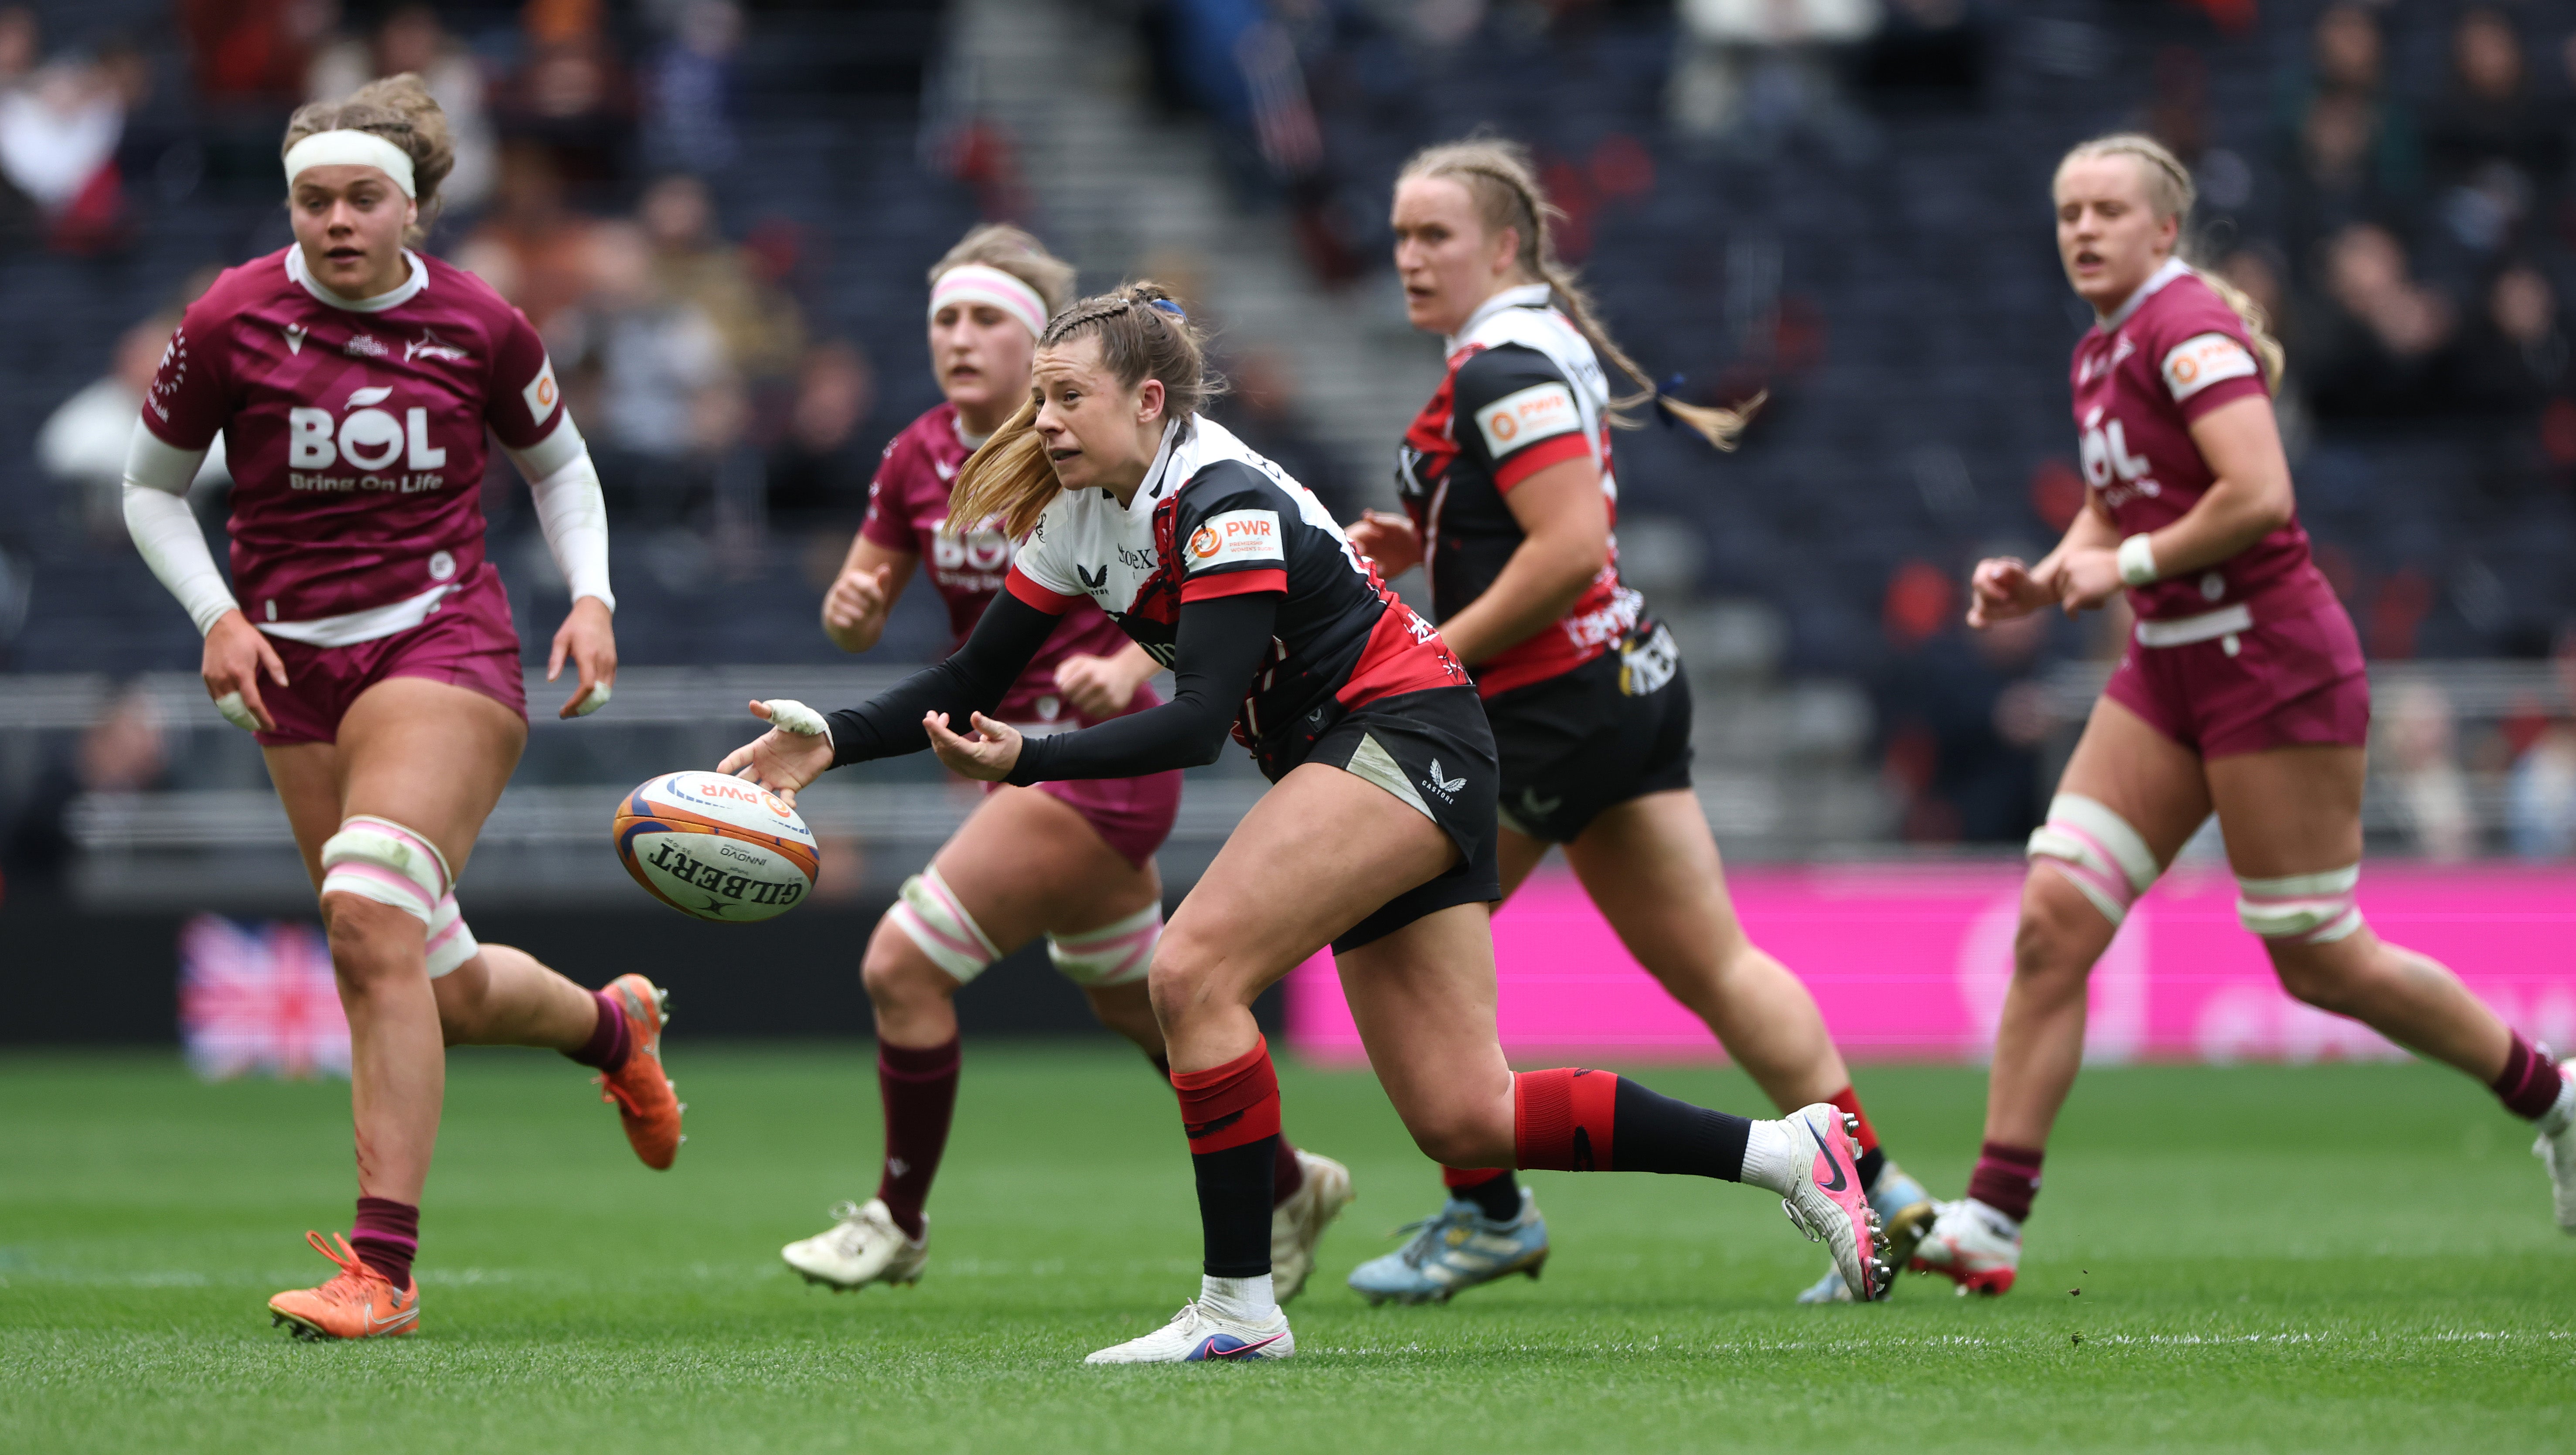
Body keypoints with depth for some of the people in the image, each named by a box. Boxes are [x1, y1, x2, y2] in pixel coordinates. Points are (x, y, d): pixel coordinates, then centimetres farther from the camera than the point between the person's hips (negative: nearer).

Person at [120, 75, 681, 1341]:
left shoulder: (479, 326, -2)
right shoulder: (230, 322, -4)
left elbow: (558, 463, 16)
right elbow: (152, 485, 9)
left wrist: (591, 596, 1)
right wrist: (217, 615, -6)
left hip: (443, 647, -3)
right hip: (295, 668, 3)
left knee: (372, 925, -25)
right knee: (443, 989, 6)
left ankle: (382, 1268, -25)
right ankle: (614, 1024, 42)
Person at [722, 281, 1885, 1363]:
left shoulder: (1223, 502, -19)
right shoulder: (1082, 517, 7)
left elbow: (1198, 722, -26)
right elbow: (972, 682, 10)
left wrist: (1027, 761, -33)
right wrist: (832, 740, -4)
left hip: (1409, 735, -9)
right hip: (1356, 764, 9)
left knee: (1195, 970, -23)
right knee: (1465, 1123, 2)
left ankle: (1239, 1307, -17)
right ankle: (1788, 1151, 10)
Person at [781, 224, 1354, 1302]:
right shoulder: (918, 459, 2)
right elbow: (859, 615, 9)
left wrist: (1126, 667, -37)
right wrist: (851, 608, -15)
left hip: (1096, 759, -8)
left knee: (901, 965, -13)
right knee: (1133, 1003, 21)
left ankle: (899, 1223, 4)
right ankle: (1288, 1188, 40)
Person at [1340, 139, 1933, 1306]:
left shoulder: (1501, 369, -16)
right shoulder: (1547, 343, 14)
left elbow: (1572, 547, -25)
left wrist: (1440, 653, -18)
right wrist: (1422, 546, 12)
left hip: (1551, 702, -10)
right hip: (1633, 680, 10)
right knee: (1710, 961, 11)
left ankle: (1489, 1212, 6)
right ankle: (1877, 1191, 9)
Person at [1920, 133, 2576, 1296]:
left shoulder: (2188, 328, -15)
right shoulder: (2100, 356, 13)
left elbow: (2260, 496, -25)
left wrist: (2125, 565, -16)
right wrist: (2039, 582, 7)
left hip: (2272, 663, -8)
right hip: (2168, 669, 9)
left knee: (2321, 962, -1)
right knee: (2051, 920, -5)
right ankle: (1990, 1219, -7)